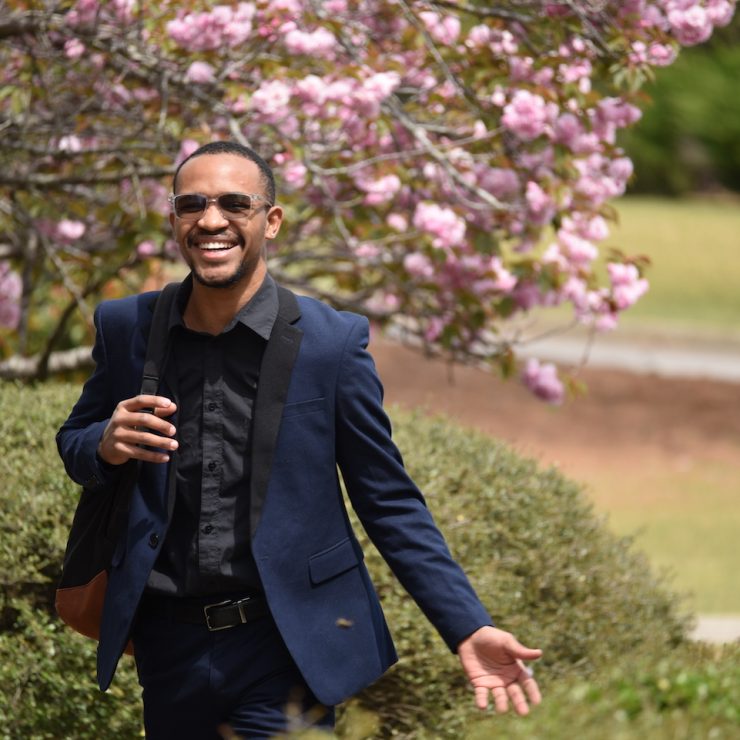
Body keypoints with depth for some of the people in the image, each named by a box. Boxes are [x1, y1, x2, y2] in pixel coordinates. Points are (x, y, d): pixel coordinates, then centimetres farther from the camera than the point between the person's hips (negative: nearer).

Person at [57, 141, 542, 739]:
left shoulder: (335, 341, -7)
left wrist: (469, 628, -10)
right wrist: (106, 444, -11)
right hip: (169, 641, 3)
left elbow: (390, 502, -2)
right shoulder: (125, 327, 1)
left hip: (283, 645, -3)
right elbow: (73, 445, 14)